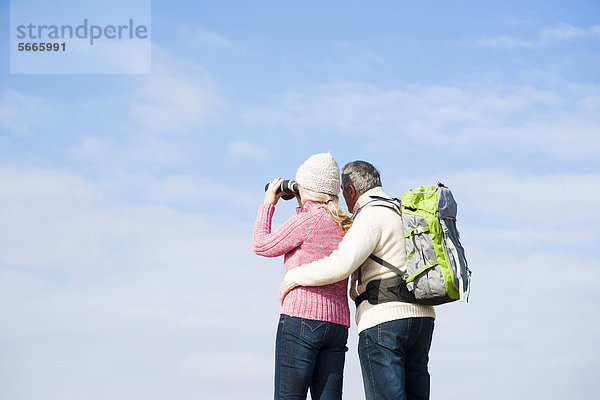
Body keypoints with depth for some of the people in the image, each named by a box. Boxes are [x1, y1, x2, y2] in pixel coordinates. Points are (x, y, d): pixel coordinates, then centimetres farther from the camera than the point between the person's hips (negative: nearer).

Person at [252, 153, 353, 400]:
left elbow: (262, 245, 4)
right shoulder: (345, 226, 13)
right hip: (338, 324, 7)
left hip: (301, 317, -7)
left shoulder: (307, 220, -8)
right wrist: (304, 210, 28)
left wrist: (268, 204, 15)